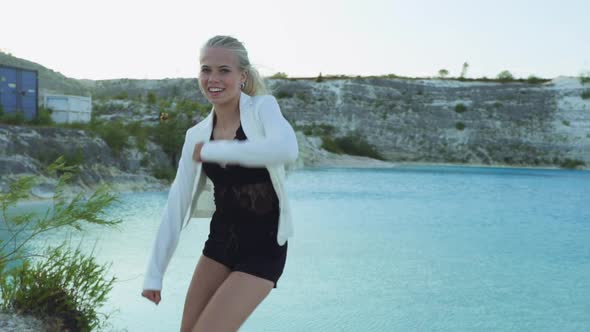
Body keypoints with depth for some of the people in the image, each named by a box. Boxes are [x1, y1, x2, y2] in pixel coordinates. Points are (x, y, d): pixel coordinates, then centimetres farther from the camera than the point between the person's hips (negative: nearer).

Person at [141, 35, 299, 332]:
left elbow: (287, 149, -34)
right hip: (219, 242, 6)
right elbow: (176, 205, 4)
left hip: (263, 248, -6)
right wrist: (154, 273, 2)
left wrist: (211, 150, -24)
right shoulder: (196, 135, 2)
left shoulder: (262, 107, -11)